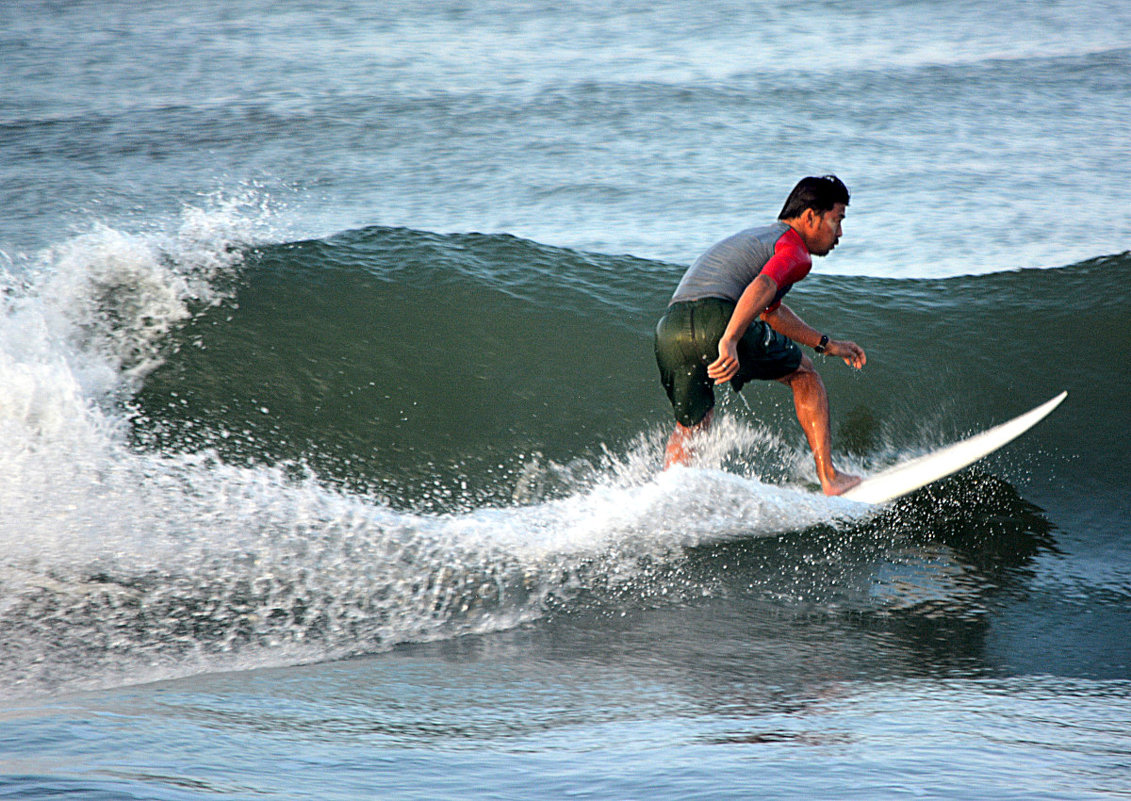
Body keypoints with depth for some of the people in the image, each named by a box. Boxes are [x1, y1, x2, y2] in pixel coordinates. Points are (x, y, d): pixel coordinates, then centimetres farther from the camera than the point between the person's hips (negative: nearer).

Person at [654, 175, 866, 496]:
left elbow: (770, 310, 48)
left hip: (669, 328, 7)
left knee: (690, 426, 26)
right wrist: (729, 341, -31)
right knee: (803, 372, 16)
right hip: (716, 318, -7)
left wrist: (828, 345, 52)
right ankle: (829, 478, 14)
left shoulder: (758, 237, 36)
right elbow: (762, 287, -17)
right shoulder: (794, 251, 6)